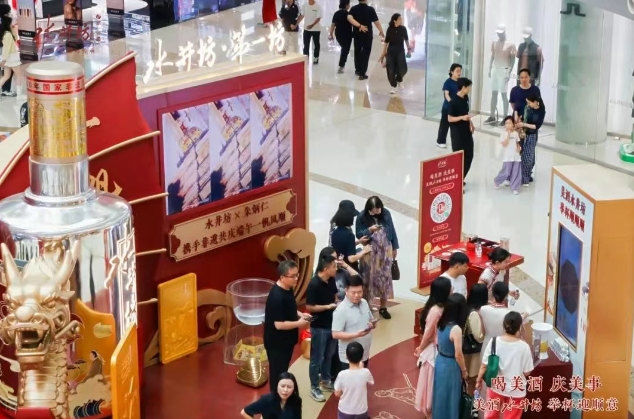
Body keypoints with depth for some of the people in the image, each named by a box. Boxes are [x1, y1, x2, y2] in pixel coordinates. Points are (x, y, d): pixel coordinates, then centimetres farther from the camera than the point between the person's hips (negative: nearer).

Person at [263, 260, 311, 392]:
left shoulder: (288, 289, 0)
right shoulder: (277, 297, -30)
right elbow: (279, 324, -29)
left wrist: (300, 314, 0)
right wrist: (299, 323, -19)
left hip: (286, 340, 10)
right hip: (277, 343, -10)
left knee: (283, 371, 25)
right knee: (277, 374, 7)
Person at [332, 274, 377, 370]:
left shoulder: (364, 303, 2)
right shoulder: (341, 310, -20)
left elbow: (371, 320, 15)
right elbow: (335, 334, -22)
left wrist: (373, 324, -10)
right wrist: (356, 334, -31)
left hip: (364, 355, 7)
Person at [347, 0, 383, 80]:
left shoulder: (354, 8, -3)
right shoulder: (370, 9, -9)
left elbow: (349, 18, -21)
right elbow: (376, 22, -7)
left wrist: (359, 25, -22)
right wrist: (381, 31, 7)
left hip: (357, 34, 3)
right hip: (367, 35, -3)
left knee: (357, 51, 21)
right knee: (366, 53, 4)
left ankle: (358, 70, 34)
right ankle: (362, 74, 1)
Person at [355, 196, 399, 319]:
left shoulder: (386, 213, -5)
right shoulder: (362, 217, -10)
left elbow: (392, 230, 5)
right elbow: (358, 234, -6)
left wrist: (394, 248, 9)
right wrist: (369, 230, -24)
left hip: (385, 251, 2)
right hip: (370, 252, -2)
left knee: (385, 278, 6)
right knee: (369, 279, 1)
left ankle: (383, 308, 17)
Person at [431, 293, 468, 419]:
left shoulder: (442, 323, -3)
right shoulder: (456, 329, -27)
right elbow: (458, 355, -22)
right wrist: (464, 370, -6)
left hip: (440, 362, 7)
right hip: (450, 366, -7)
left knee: (441, 393, 22)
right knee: (450, 396, 9)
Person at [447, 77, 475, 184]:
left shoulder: (466, 98, 5)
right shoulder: (454, 101, -19)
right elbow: (449, 119, -17)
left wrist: (470, 123, 15)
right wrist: (462, 118, -30)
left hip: (466, 131, 8)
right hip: (457, 133, -8)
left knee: (469, 156, 11)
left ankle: (461, 178, 25)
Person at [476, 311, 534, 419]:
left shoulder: (494, 342, -14)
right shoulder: (524, 347, -20)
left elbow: (484, 366, -6)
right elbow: (527, 372, -13)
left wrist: (479, 380, 10)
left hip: (496, 386, 3)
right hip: (515, 389, -2)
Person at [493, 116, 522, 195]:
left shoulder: (515, 133, 7)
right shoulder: (503, 134, -6)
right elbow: (504, 144, -17)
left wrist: (519, 147, -2)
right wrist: (508, 135, -19)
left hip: (516, 156, 4)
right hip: (507, 157, -4)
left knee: (516, 173, 2)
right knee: (506, 173, -4)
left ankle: (515, 188, 12)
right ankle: (496, 181, 22)